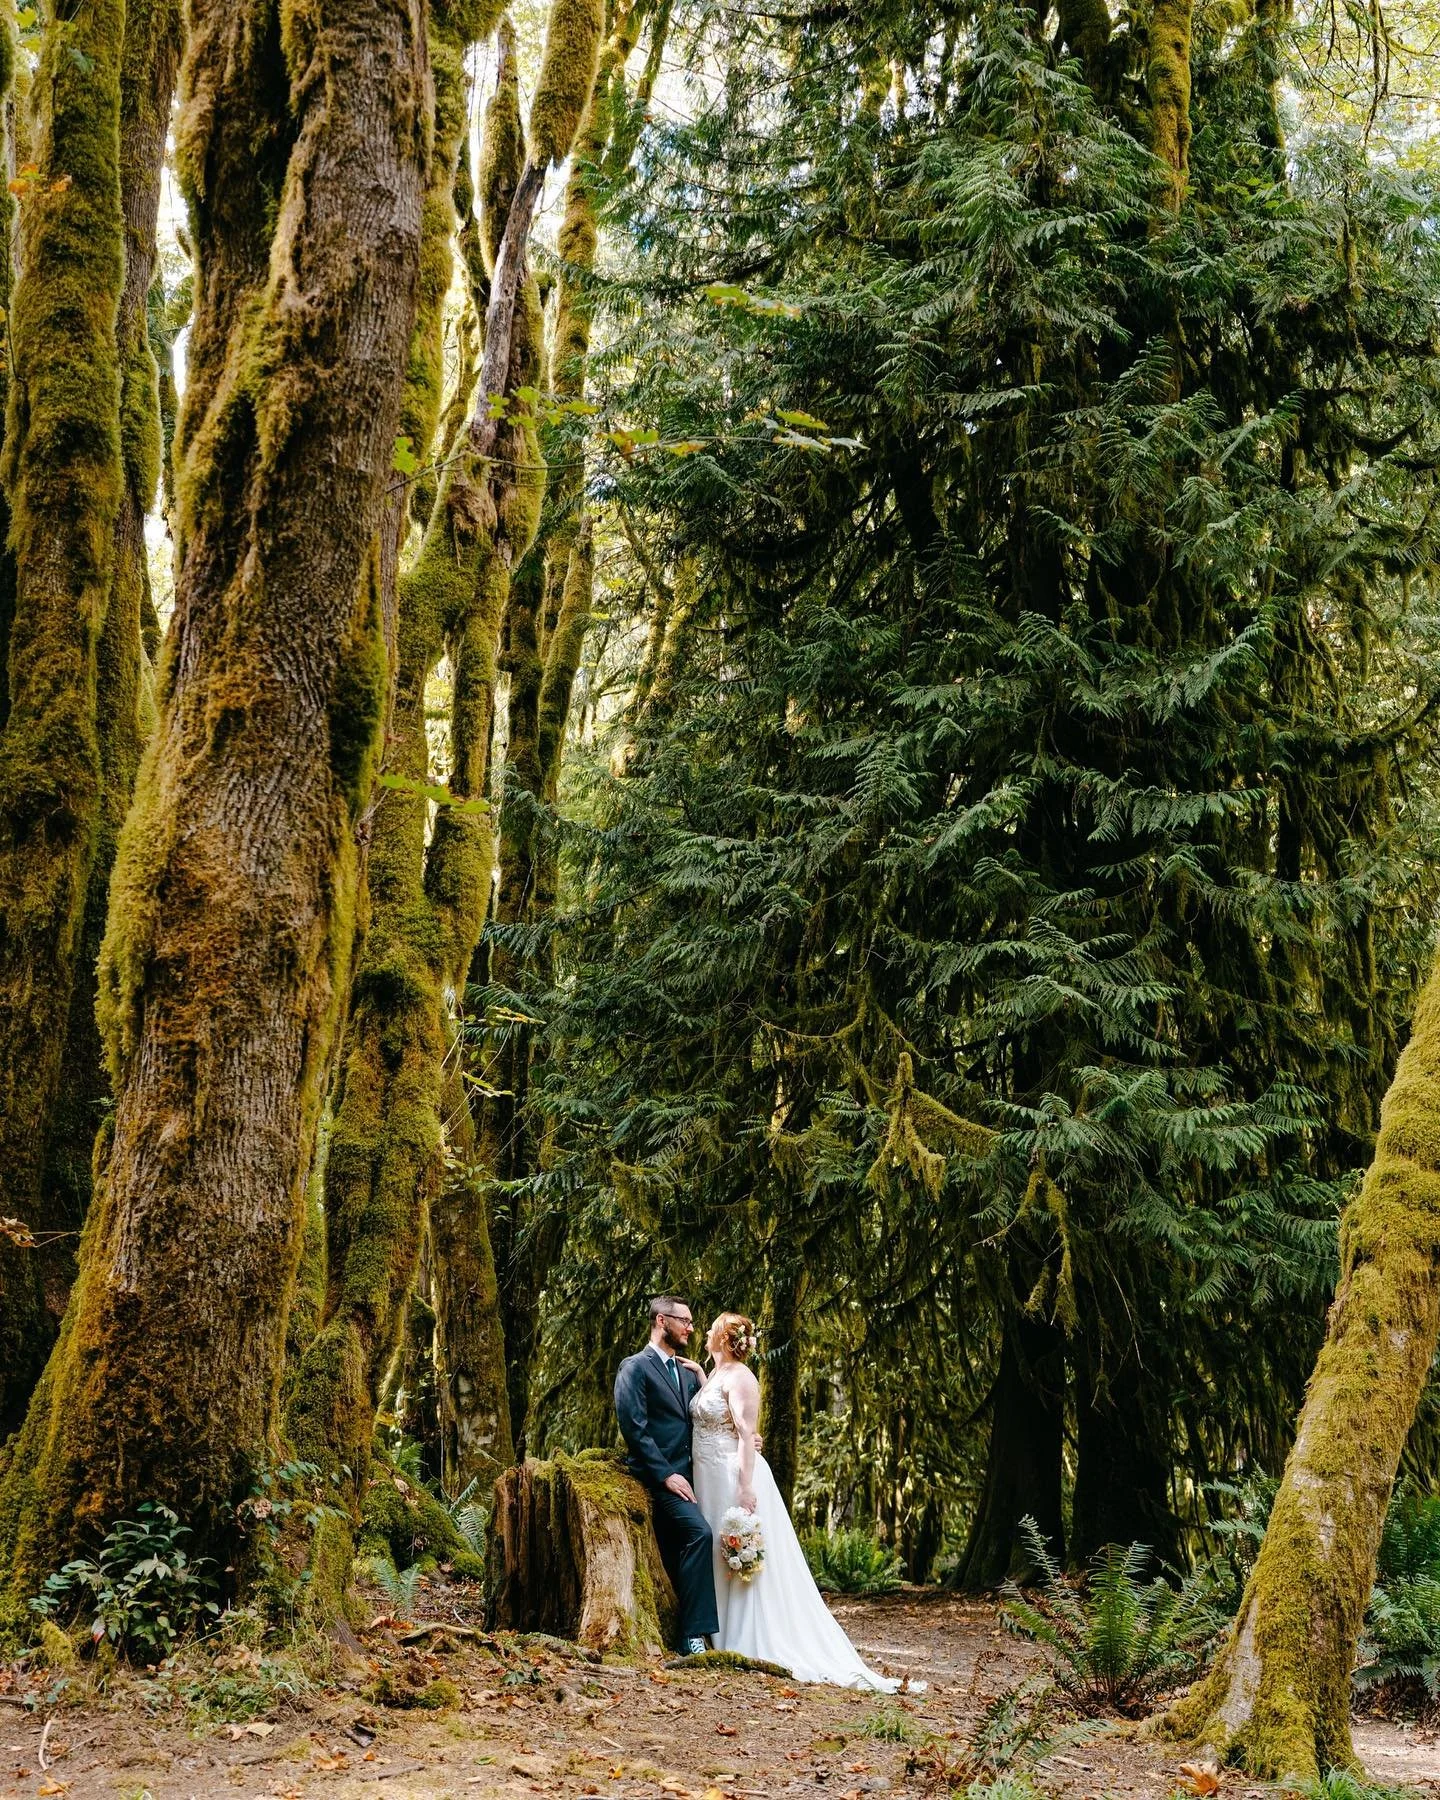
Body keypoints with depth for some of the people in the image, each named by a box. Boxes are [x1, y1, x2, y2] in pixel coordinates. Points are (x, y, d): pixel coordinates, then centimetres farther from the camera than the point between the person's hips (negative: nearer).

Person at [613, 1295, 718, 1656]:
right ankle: (694, 1633, -24)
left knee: (677, 1559, 9)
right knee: (698, 1532, -25)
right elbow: (634, 1427, -13)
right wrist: (666, 1475, -17)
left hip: (684, 1475, 8)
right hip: (657, 1476, -8)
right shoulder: (635, 1368, -4)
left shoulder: (686, 1371, 20)